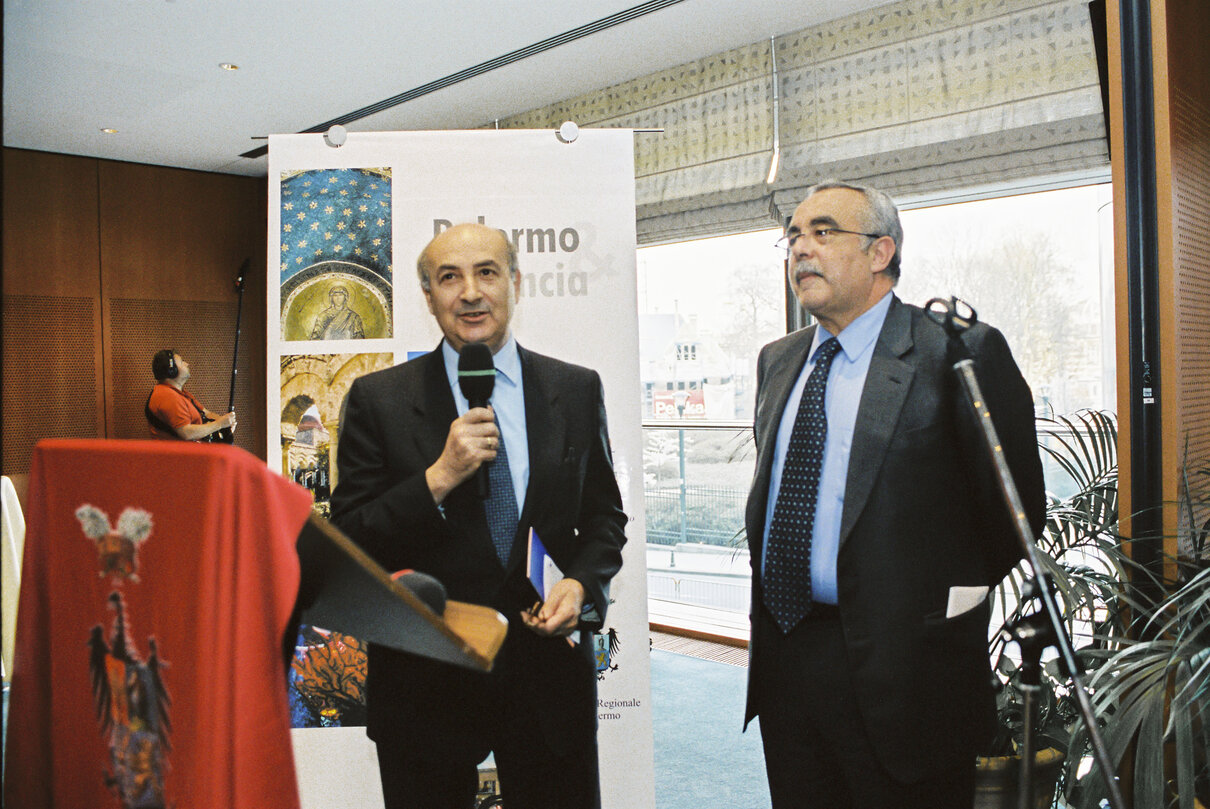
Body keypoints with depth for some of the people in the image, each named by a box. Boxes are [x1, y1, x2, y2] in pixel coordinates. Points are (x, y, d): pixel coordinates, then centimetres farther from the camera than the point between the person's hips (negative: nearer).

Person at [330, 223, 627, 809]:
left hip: (548, 669, 2)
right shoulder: (377, 401, -4)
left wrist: (582, 585, -9)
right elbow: (348, 545, -7)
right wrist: (438, 479, -20)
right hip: (426, 682, -1)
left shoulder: (576, 390, 2)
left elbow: (604, 515, 10)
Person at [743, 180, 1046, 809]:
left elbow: (1015, 503, -6)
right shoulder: (776, 361, 12)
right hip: (781, 656, 6)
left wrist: (956, 597, -2)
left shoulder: (960, 352, -10)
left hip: (898, 664, -6)